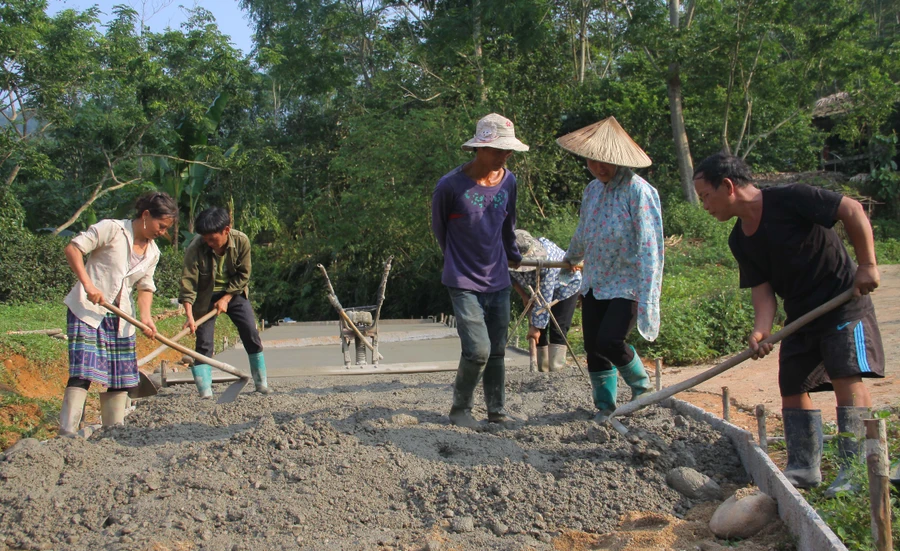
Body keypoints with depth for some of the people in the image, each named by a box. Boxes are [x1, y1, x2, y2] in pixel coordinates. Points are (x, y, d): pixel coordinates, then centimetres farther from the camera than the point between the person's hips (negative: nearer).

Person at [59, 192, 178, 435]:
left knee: (120, 376, 6)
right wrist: (87, 284, -23)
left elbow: (145, 287, 13)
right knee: (83, 372, -16)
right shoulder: (112, 229, -9)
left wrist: (146, 316, -5)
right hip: (87, 309, -7)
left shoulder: (153, 252, 11)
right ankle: (67, 433, -15)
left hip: (120, 317, 7)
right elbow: (73, 248, -13)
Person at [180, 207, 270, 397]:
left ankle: (261, 383, 8)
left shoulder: (241, 241, -20)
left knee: (251, 335, -4)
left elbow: (243, 275, -10)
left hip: (234, 292, 2)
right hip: (205, 296, -1)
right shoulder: (195, 249, -25)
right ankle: (205, 393, -4)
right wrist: (189, 315, -34)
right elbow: (188, 283, -26)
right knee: (203, 342, -7)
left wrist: (226, 298, -16)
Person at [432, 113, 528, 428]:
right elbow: (439, 228, 3)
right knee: (478, 349, -13)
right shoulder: (450, 185, -14)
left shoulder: (508, 181, 2)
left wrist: (513, 256, 31)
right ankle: (460, 409, 8)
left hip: (498, 281, 5)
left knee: (497, 351, 10)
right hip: (464, 282, -5)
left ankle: (497, 411, 22)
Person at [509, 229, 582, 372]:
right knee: (539, 332, -3)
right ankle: (542, 371, 3)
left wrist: (536, 326, -38)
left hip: (565, 287, -5)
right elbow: (511, 277, -1)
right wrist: (523, 295, -10)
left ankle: (555, 372, -21)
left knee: (557, 330, -17)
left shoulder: (548, 259, -43)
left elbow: (545, 298, -40)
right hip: (536, 290, 5)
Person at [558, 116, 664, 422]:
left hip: (627, 285, -7)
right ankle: (605, 407, 24)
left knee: (609, 341, -19)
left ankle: (641, 384, 11)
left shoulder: (638, 191, -17)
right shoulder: (593, 189, 6)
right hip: (595, 282, 7)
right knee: (593, 347, 7)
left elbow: (649, 247, -21)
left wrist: (647, 298, -26)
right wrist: (572, 257, 42)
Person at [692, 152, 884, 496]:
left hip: (845, 302, -8)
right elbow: (761, 287, -1)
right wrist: (761, 330, -18)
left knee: (847, 378, -16)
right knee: (792, 387, 7)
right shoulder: (740, 241, 3)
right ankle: (804, 468, 19)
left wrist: (868, 265, -20)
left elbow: (852, 210, -18)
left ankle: (855, 469, -11)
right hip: (801, 314, 8)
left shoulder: (790, 199, -19)